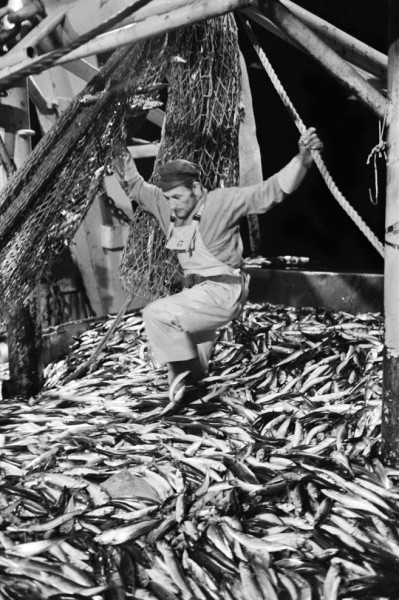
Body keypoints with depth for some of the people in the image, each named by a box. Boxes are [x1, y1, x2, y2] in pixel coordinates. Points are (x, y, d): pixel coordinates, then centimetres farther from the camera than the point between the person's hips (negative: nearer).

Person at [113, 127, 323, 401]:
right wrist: (121, 155, 8)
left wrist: (302, 160, -33)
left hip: (224, 293, -8)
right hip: (197, 291, 8)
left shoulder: (222, 202, -16)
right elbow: (136, 185, 17)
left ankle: (184, 369, -2)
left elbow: (271, 191, -22)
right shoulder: (166, 206, 2)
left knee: (155, 314, -19)